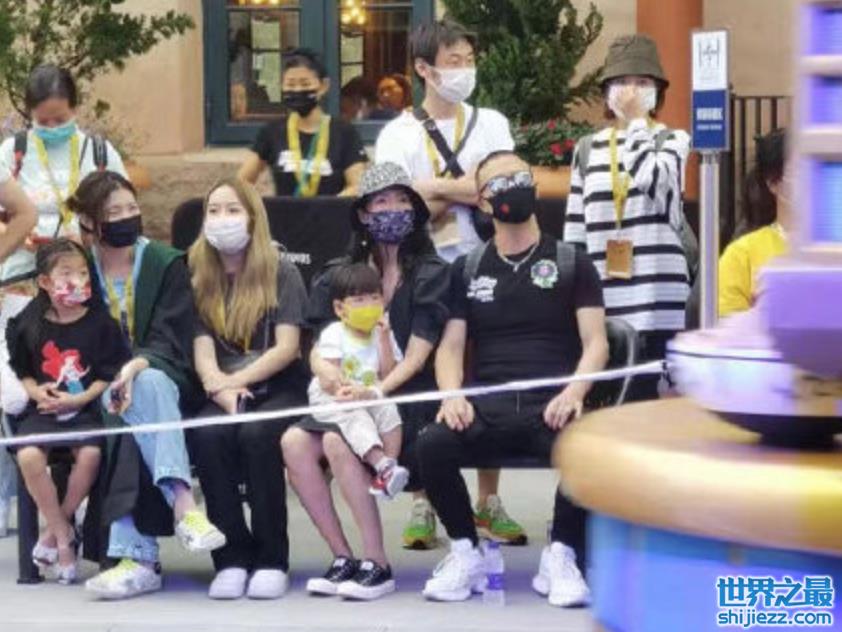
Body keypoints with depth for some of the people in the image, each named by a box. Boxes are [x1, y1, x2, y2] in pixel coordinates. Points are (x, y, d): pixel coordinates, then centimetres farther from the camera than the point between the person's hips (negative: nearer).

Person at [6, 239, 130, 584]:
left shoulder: (100, 323, 1)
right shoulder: (30, 327, 7)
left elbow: (111, 374, -1)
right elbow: (20, 370, 17)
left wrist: (79, 399, -12)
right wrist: (35, 390, -3)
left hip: (86, 409, -1)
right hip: (42, 410, 1)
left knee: (90, 454, -31)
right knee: (28, 456, -28)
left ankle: (55, 529, -8)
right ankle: (64, 535, -11)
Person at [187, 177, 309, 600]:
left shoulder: (282, 275, 3)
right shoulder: (200, 281, 11)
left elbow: (286, 348, -6)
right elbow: (203, 354, 0)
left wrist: (234, 382, -17)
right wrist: (224, 391, -20)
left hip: (278, 390, -2)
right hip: (225, 396, 2)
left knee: (257, 434, -35)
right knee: (207, 436, -31)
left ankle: (272, 560, -25)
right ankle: (231, 558, -23)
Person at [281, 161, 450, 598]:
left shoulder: (431, 274, 1)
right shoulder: (340, 275, 13)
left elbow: (417, 354, -8)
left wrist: (378, 390, -25)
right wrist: (324, 369, -18)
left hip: (408, 398, -4)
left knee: (337, 441, -31)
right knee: (294, 441, -24)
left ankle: (377, 566, -23)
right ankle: (342, 558, -15)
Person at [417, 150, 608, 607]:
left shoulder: (572, 264, 12)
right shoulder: (467, 271, 18)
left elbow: (595, 343, 4)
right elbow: (450, 346, 12)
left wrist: (573, 392, -16)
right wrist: (452, 396, -10)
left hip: (550, 404, -2)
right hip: (487, 406, 2)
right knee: (432, 444, -30)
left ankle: (561, 555, -12)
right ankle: (465, 553, -7)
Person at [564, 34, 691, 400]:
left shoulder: (672, 140, 5)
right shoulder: (588, 149, 13)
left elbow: (651, 181, -18)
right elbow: (574, 230, 13)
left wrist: (636, 123, -6)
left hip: (655, 293, -3)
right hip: (602, 292, 3)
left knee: (649, 390, -4)